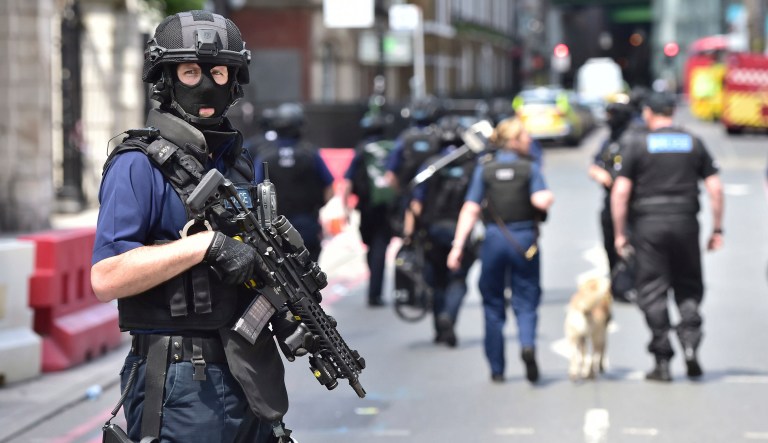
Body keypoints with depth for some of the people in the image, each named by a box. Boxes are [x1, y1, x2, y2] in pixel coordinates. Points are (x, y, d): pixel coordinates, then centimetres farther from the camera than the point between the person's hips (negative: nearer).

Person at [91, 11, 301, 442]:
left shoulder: (240, 162, 15)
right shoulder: (140, 166, -9)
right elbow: (105, 278, -18)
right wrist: (207, 243, -22)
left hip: (254, 376, 7)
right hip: (184, 386, -7)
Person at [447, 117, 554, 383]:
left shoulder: (484, 169, 2)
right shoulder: (529, 168, -2)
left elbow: (470, 209, -4)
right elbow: (541, 201, -16)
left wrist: (457, 246, -5)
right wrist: (549, 197, 7)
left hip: (494, 239, 1)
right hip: (524, 239, -1)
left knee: (493, 304, 12)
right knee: (525, 300, 6)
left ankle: (497, 369, 14)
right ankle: (527, 344, -23)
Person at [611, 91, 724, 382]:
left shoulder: (636, 143, 1)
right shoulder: (693, 143, 8)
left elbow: (620, 191, -5)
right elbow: (715, 187, 4)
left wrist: (620, 233, 0)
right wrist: (717, 229, 9)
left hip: (648, 224, -2)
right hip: (685, 221, 2)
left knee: (653, 292, 2)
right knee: (689, 288, 13)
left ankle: (663, 362, 1)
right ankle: (690, 344, -7)